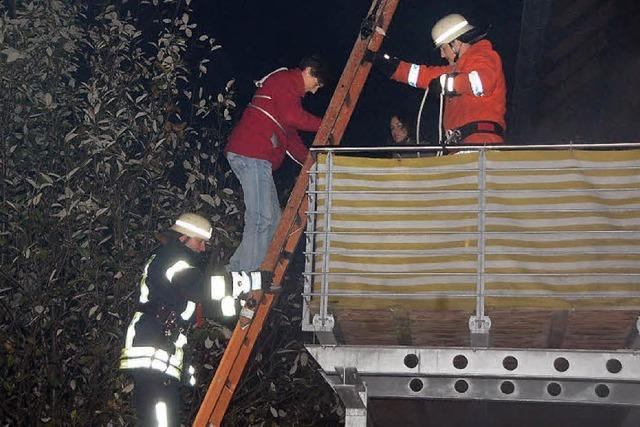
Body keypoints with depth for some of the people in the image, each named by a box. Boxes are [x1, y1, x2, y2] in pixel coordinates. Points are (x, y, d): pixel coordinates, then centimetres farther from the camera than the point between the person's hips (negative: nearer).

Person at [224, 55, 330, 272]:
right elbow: (292, 116, -18)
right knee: (262, 219, -14)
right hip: (252, 155, -11)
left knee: (272, 217, 11)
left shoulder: (290, 88, 31)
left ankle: (237, 270, 11)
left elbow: (290, 138, 31)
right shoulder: (286, 79, -1)